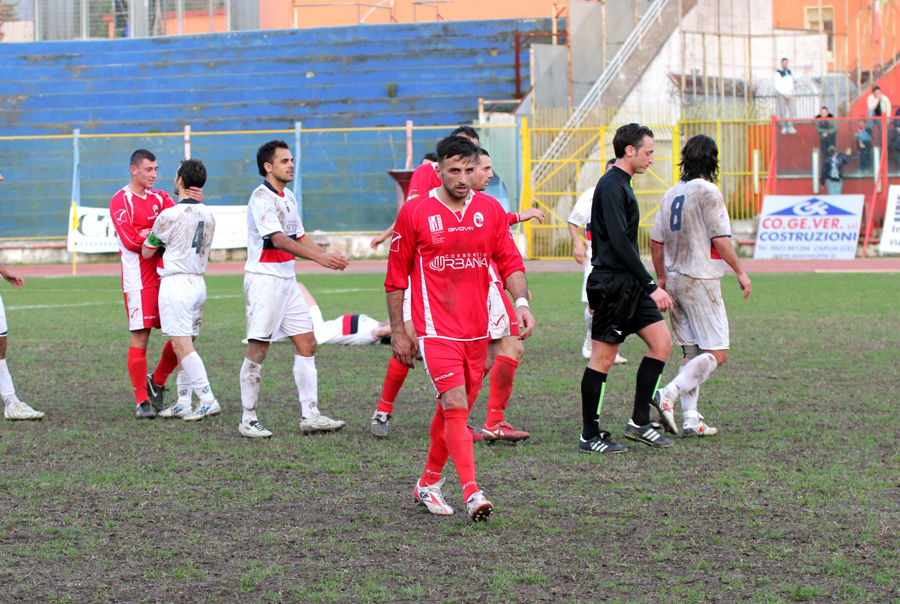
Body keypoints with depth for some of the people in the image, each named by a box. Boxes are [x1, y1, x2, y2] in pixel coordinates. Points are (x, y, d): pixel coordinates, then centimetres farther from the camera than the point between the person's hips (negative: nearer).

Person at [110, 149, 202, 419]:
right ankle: (142, 401, 1)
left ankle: (156, 383, 23)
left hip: (167, 276, 6)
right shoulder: (120, 201, -2)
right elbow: (131, 240, -12)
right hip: (138, 280, -6)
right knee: (140, 338, -6)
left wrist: (195, 202, -19)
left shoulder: (160, 198, 16)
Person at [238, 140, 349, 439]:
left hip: (287, 278, 9)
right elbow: (278, 239, -24)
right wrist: (319, 257, -30)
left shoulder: (288, 197, 15)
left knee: (307, 344, 4)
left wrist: (328, 255, 4)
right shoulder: (261, 198, -13)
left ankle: (310, 416, 7)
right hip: (264, 277, -9)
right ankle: (248, 420, 3)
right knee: (258, 350, -5)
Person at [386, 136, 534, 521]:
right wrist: (398, 332, 1)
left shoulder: (490, 210, 5)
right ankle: (472, 493, -19)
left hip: (476, 328, 4)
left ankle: (429, 483, 28)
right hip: (436, 329, -4)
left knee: (453, 408, 12)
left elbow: (510, 262, 9)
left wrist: (521, 302, -9)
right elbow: (396, 276, 2)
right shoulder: (415, 212, -5)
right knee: (455, 405, -15)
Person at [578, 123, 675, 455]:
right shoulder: (611, 187, -15)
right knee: (603, 358, -3)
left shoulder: (621, 185, 17)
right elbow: (620, 243, -22)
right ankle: (589, 436, 4)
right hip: (612, 284, -10)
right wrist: (652, 286, -22)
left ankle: (639, 422, 10)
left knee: (662, 343, 5)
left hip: (630, 286, 10)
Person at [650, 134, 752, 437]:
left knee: (691, 353, 13)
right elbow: (720, 239, -13)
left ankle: (690, 418, 8)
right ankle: (668, 394, -23)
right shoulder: (707, 191, -11)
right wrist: (740, 272, -3)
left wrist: (661, 278, 21)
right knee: (716, 353, -7)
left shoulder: (671, 194, 10)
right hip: (700, 279, -8)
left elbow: (656, 241, 11)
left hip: (674, 279, 8)